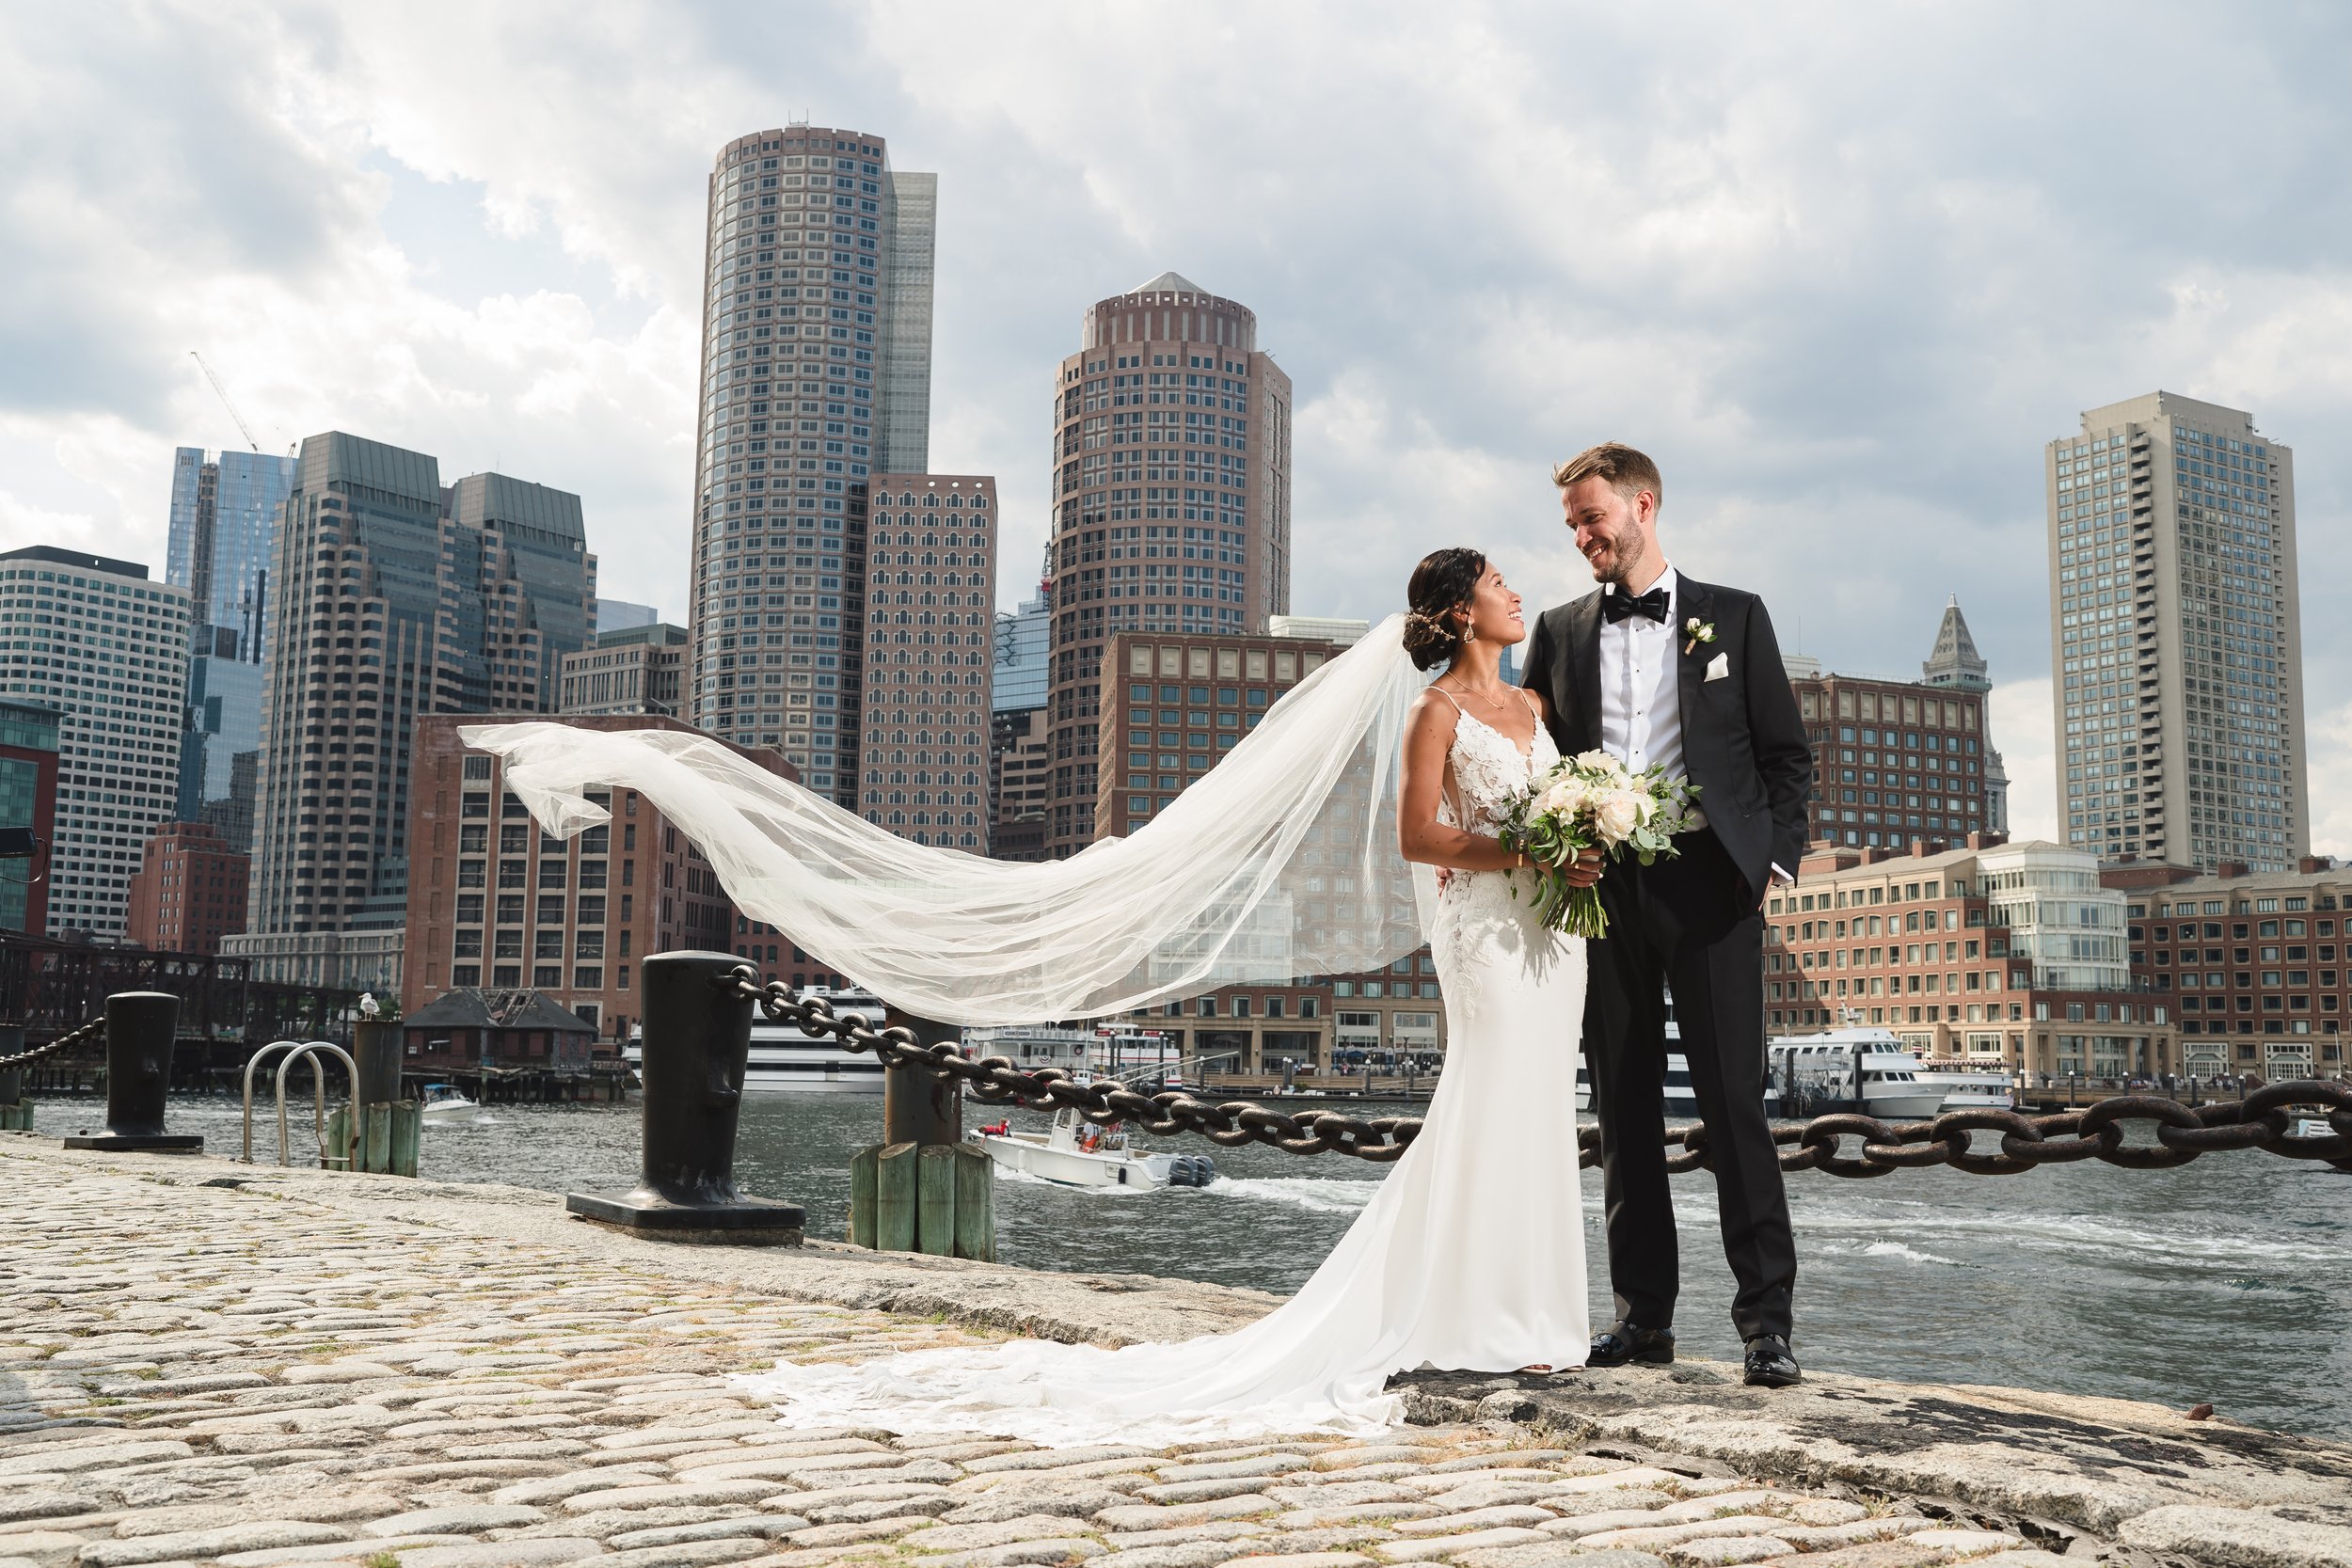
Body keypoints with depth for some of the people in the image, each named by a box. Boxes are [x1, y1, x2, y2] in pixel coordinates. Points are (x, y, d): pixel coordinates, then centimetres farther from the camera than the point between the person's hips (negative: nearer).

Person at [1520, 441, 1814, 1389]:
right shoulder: (1559, 631, 13)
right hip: (1599, 888, 3)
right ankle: (1644, 1314, 14)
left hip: (1707, 884, -3)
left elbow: (1786, 754, 7)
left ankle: (1766, 1319, 1)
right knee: (1623, 1108, 6)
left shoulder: (1733, 618, 7)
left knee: (1734, 1102, -5)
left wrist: (1775, 862, -3)